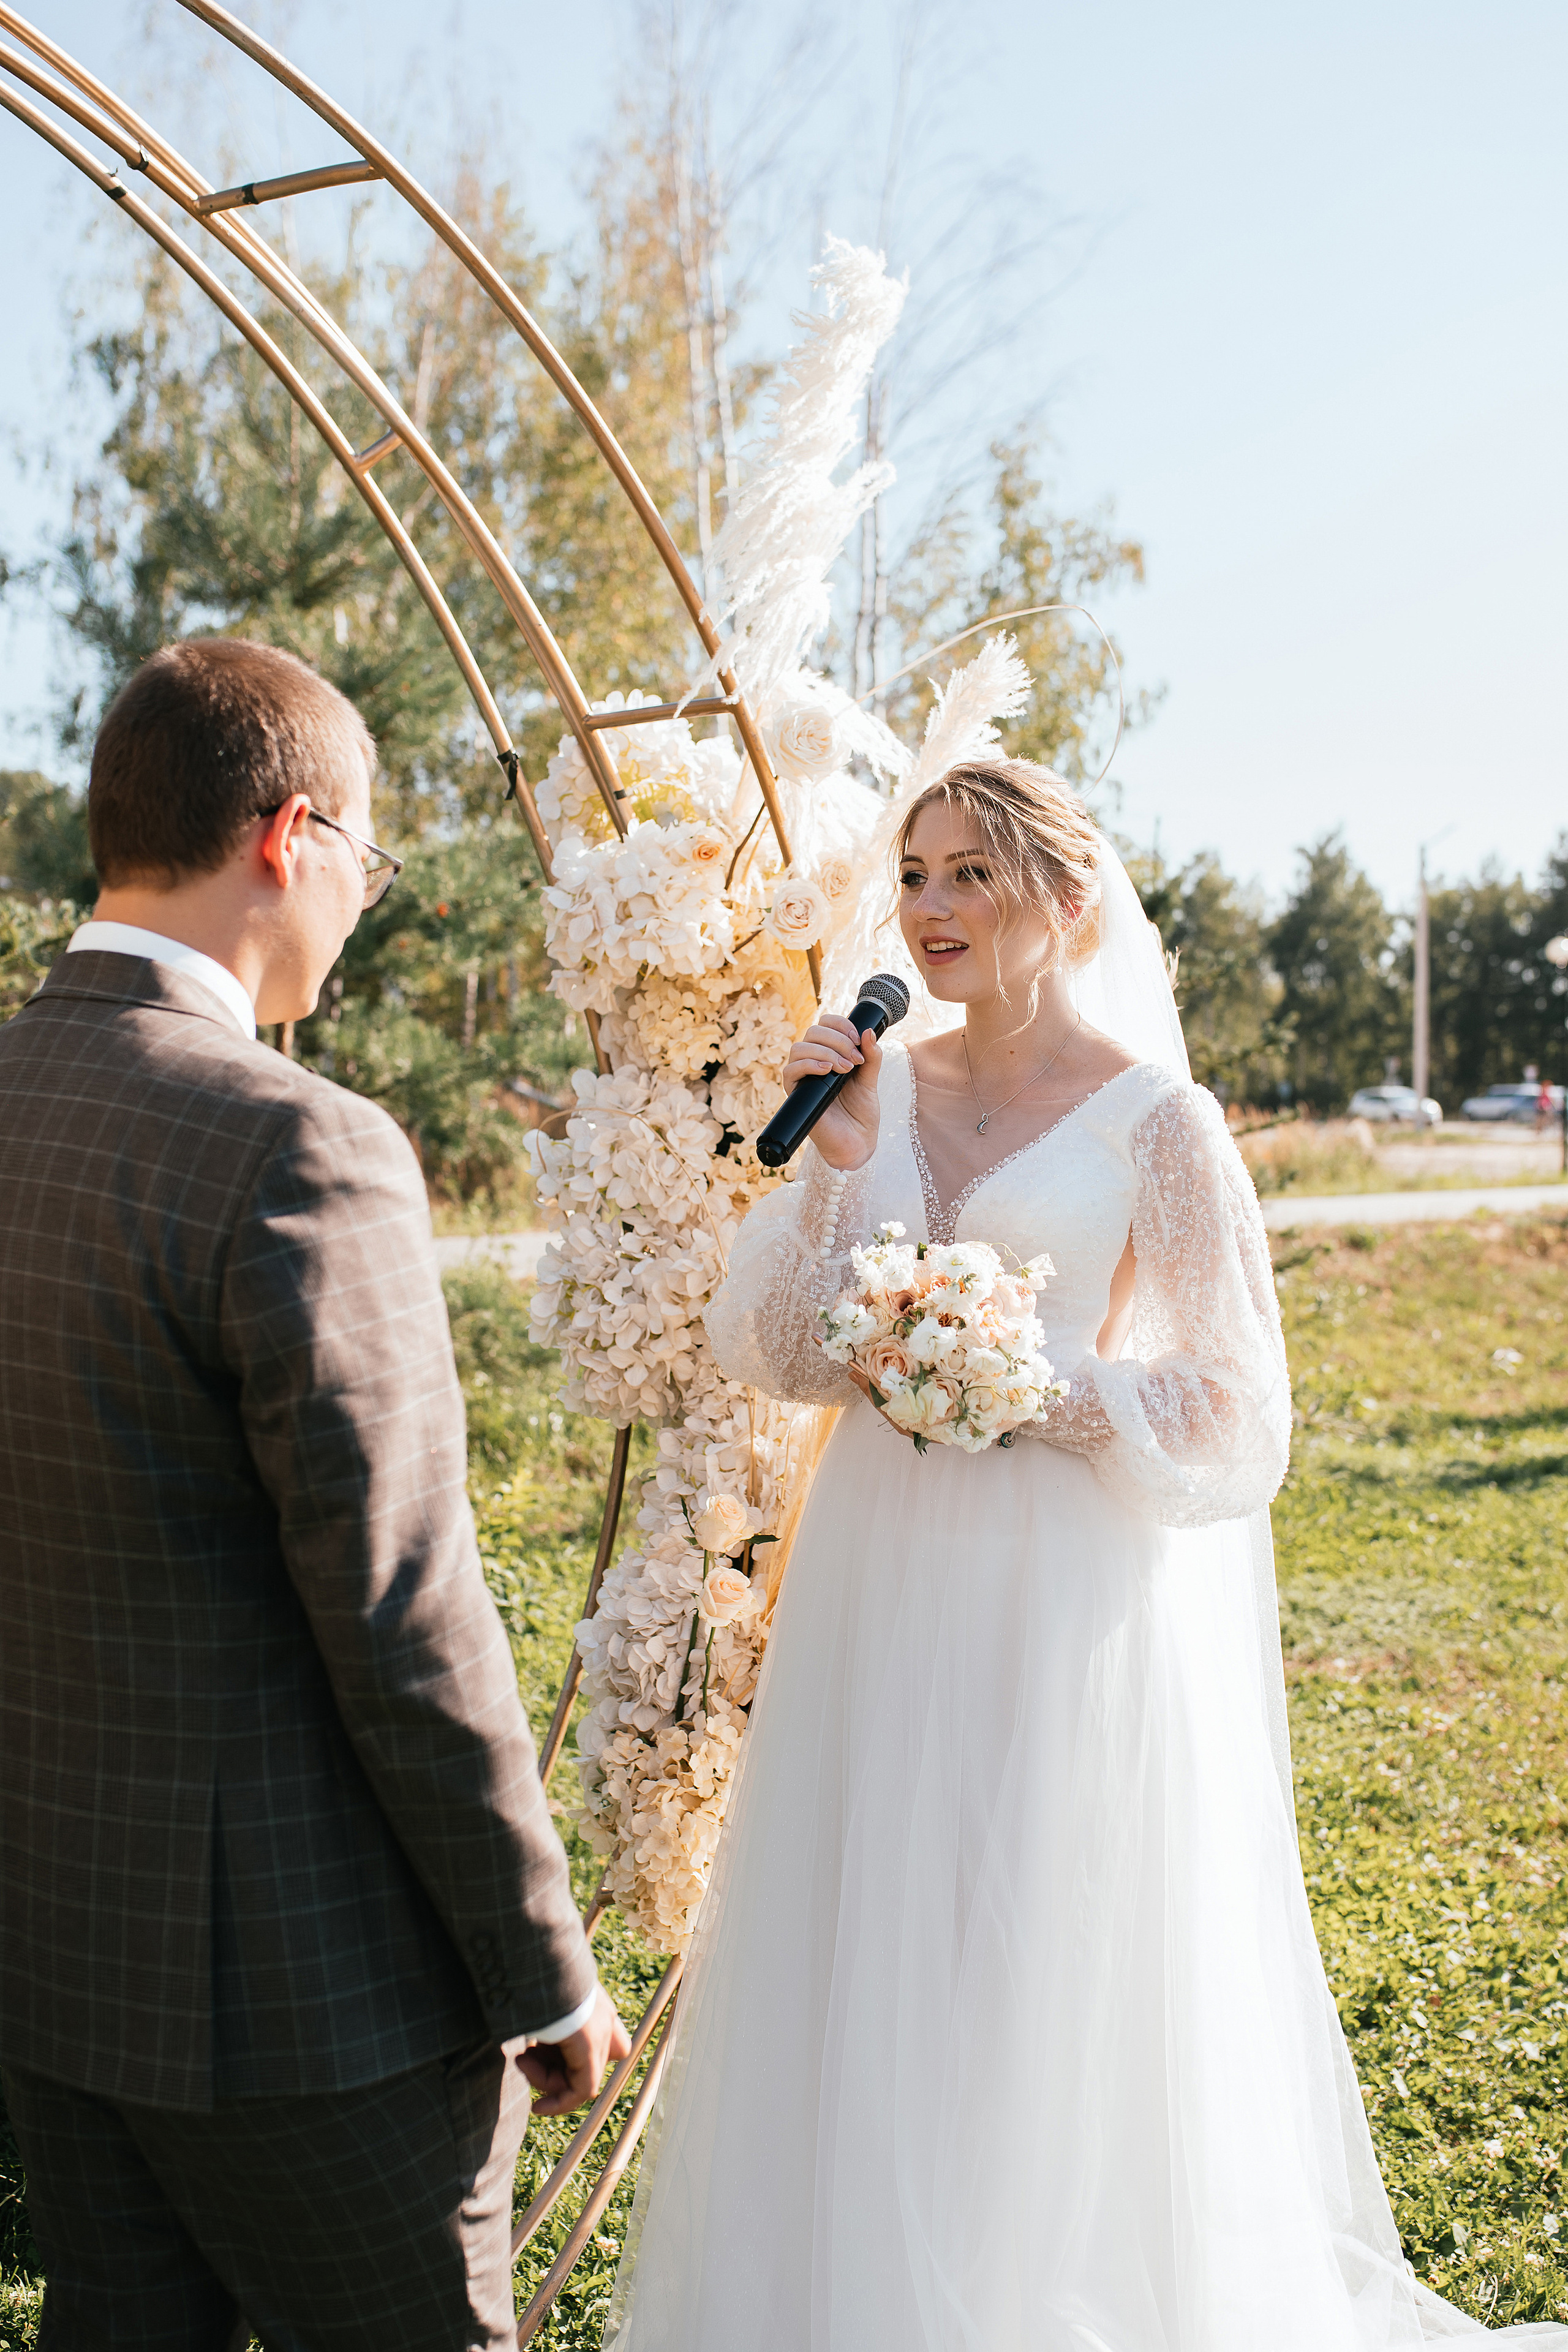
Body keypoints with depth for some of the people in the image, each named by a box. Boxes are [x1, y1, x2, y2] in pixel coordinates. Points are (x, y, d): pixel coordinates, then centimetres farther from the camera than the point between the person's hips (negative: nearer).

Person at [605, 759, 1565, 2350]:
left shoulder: (1156, 1121, -7)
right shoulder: (885, 1086, 7)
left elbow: (1232, 1415, -8)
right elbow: (776, 1353, 3)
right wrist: (836, 1159, -7)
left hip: (1067, 1603, -5)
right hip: (884, 1582, 5)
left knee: (1042, 1992, 5)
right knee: (862, 1977, 14)